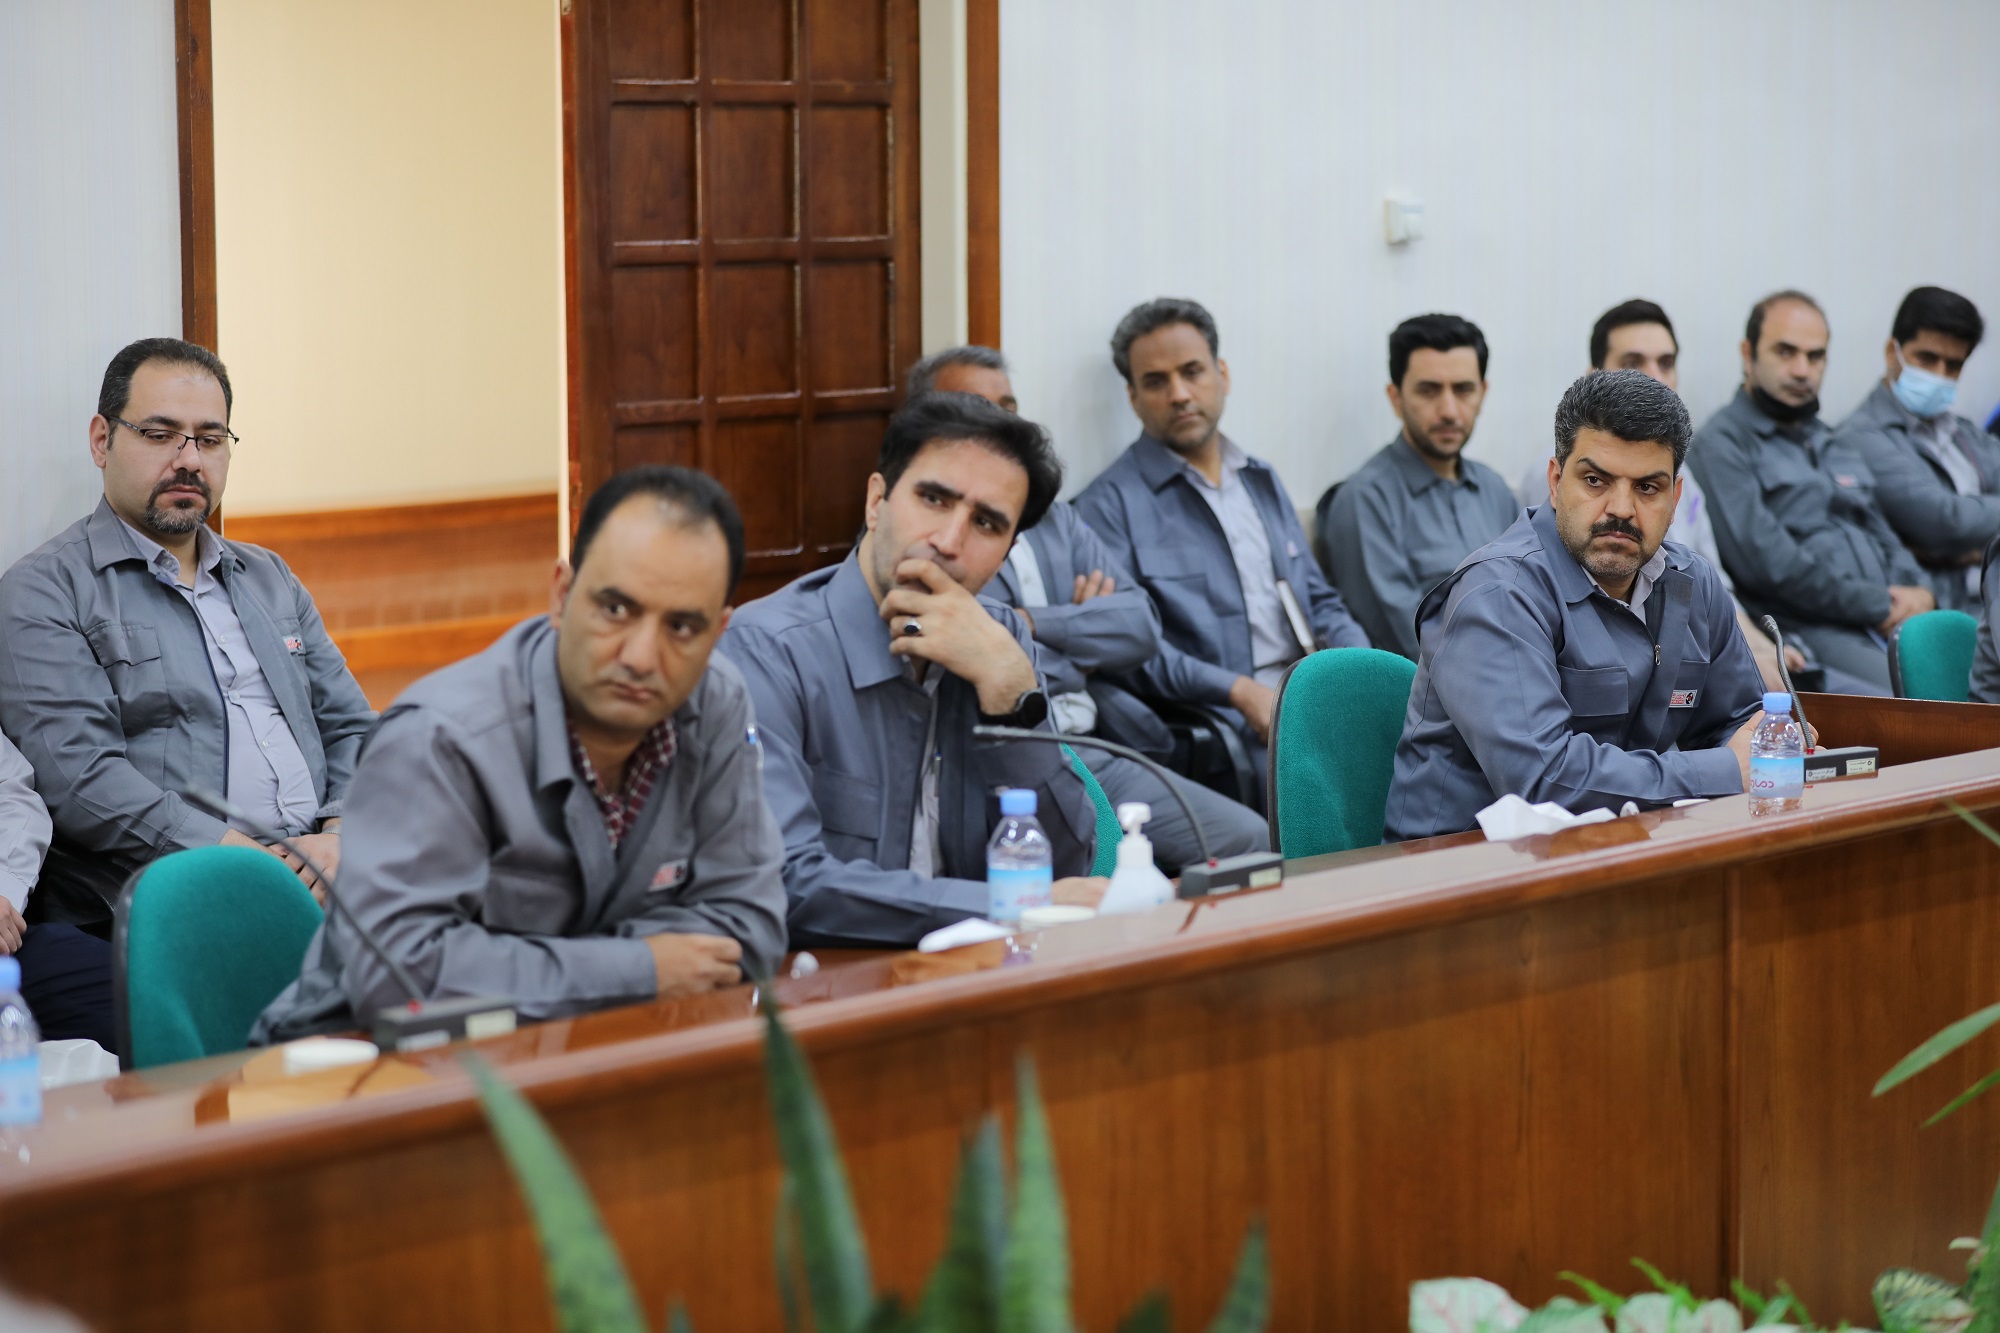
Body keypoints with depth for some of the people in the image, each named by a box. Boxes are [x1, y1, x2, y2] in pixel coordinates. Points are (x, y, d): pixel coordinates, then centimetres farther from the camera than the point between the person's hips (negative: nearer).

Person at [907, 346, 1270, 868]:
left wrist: (1030, 624, -2)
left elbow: (1140, 627, 12)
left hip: (1103, 754, 7)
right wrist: (1083, 625, 2)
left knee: (1249, 839, -12)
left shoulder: (1056, 520, 23)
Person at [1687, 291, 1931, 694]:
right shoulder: (1721, 444, 2)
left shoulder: (1838, 448, 29)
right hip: (1807, 631, -7)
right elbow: (1762, 559, -10)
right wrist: (1879, 606, -9)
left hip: (1893, 621, 7)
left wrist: (1918, 593, 1)